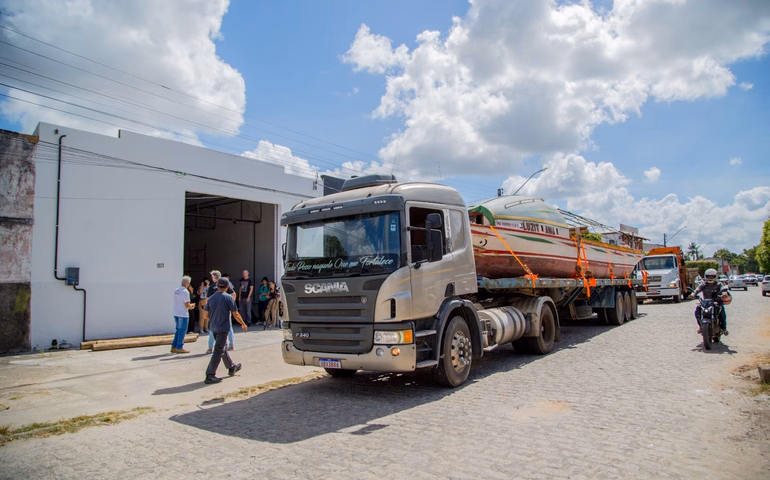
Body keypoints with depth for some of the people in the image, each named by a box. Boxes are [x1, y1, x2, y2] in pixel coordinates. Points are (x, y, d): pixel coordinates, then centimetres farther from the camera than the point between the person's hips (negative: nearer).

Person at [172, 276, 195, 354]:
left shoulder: (176, 290, 8)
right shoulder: (185, 292, -17)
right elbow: (187, 305, -19)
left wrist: (189, 306, 19)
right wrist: (192, 305, 3)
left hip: (176, 314, 8)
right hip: (183, 315, -8)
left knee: (178, 330, 18)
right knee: (182, 331, 2)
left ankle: (173, 347, 21)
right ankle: (179, 348, 7)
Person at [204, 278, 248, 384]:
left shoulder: (211, 298, 3)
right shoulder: (229, 298, -12)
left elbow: (206, 315, 7)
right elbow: (235, 314, -11)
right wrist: (243, 324, 3)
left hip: (214, 327, 7)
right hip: (223, 328, -7)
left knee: (222, 348, 20)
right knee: (218, 351, -3)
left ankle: (231, 367, 37)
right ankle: (210, 375, -6)